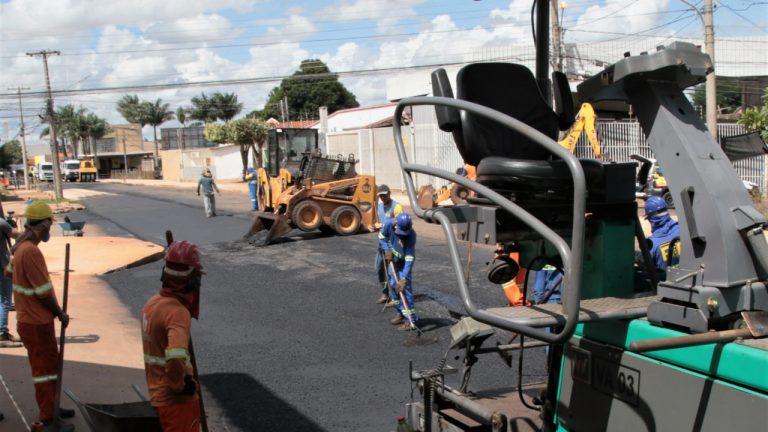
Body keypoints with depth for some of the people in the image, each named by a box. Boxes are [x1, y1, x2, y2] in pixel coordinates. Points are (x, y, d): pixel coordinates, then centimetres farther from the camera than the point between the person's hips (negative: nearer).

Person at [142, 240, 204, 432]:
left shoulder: (152, 303, 3)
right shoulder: (178, 312, -26)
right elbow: (176, 357, -40)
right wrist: (179, 385, -22)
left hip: (156, 393, 8)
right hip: (177, 400, -8)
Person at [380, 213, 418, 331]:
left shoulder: (411, 235, -34)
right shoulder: (390, 224, -23)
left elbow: (410, 259, -34)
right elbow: (381, 237, -1)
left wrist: (404, 279, -38)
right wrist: (387, 250, -16)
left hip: (404, 263, -5)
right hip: (392, 261, 5)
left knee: (405, 288, -13)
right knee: (393, 286, 9)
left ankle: (411, 319, -8)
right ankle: (401, 313, 24)